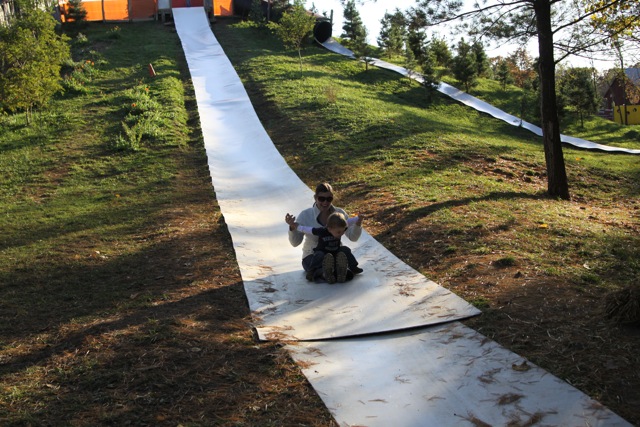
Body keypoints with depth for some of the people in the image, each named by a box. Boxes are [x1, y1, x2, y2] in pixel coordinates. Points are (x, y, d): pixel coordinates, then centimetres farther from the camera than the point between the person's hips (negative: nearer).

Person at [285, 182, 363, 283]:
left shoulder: (339, 213, -4)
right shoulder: (305, 215, -10)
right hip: (313, 257, -3)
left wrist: (357, 224, -24)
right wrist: (292, 226, -30)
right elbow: (295, 243, -11)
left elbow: (353, 237, -4)